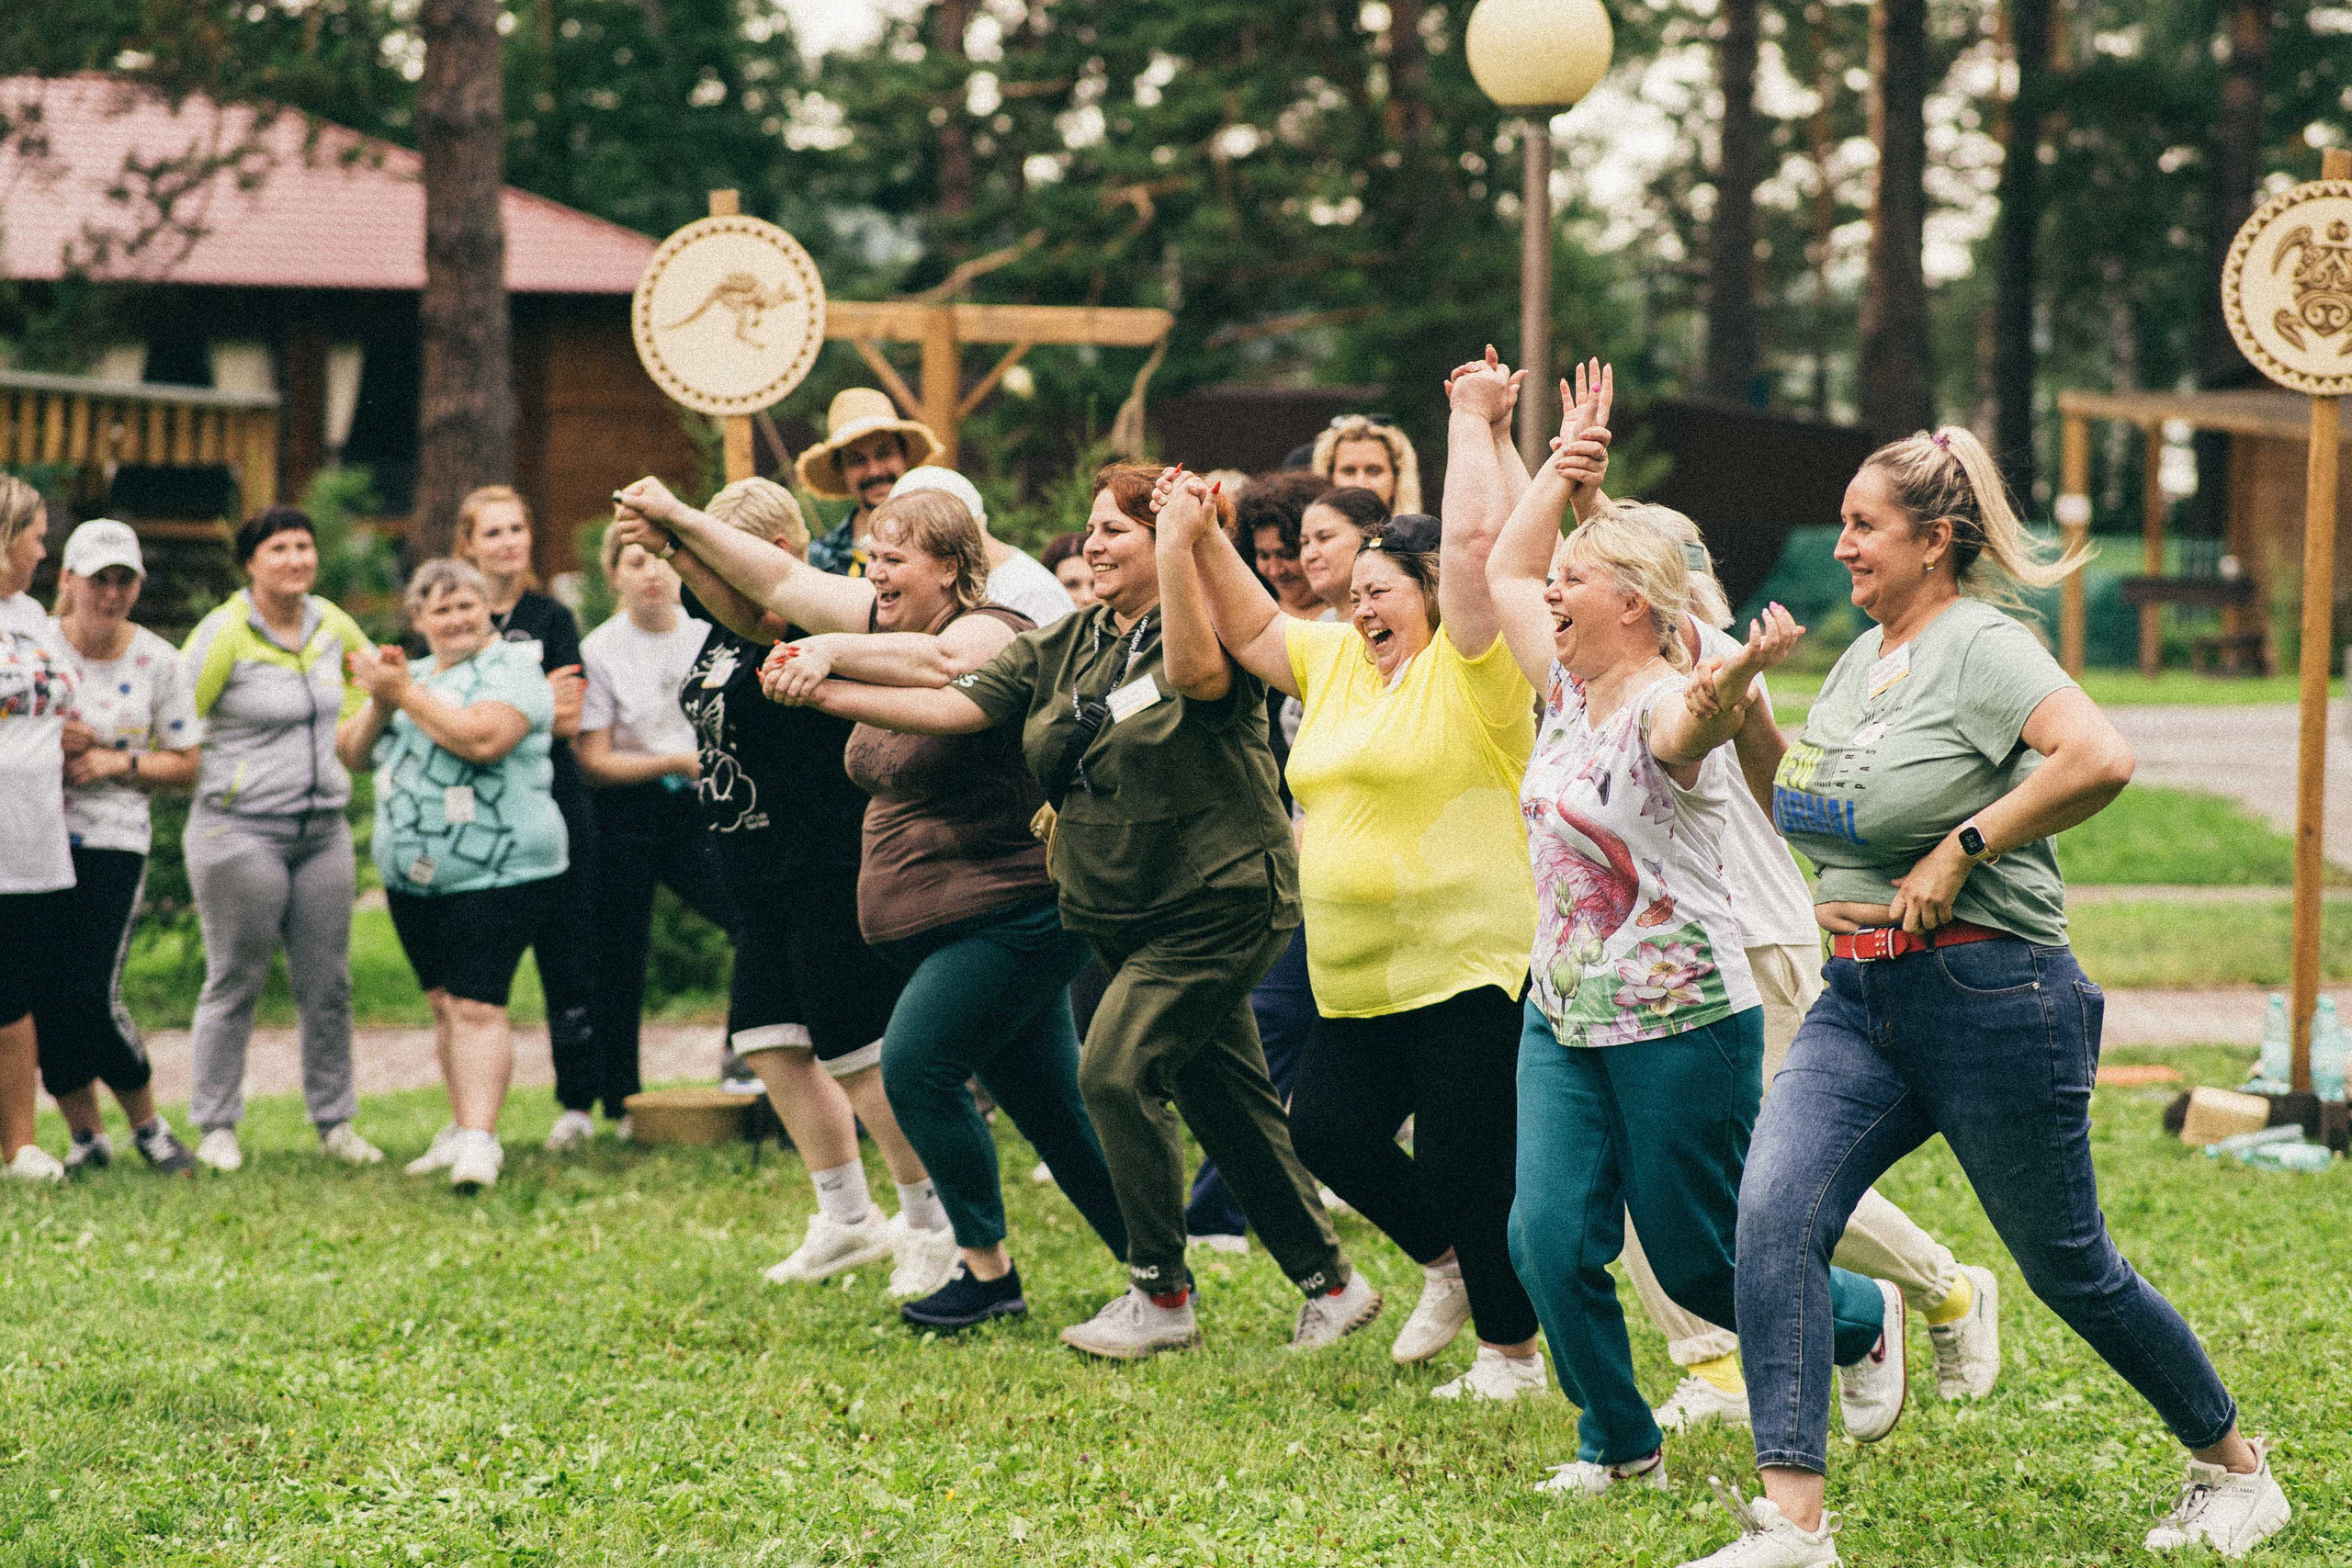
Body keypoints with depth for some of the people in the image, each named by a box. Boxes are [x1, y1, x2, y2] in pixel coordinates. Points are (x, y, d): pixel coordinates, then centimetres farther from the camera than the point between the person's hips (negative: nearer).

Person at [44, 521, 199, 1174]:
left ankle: (149, 1126, 9)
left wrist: (118, 761, -11)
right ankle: (86, 1138, 16)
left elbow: (184, 764, 5)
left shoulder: (157, 660, -1)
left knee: (93, 998, -11)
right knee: (45, 999, 0)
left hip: (113, 838, -1)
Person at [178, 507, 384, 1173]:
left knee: (328, 984, 6)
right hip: (241, 829, -5)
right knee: (235, 983, -2)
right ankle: (216, 1128, 4)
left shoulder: (331, 624, 8)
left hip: (324, 828, 5)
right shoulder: (224, 633, -10)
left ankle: (335, 1122, 13)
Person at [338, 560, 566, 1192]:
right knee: (445, 1002, 13)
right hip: (413, 877, 8)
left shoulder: (510, 667, -7)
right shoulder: (412, 674, 17)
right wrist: (379, 702, -6)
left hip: (497, 873, -7)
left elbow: (483, 738, -25)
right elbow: (351, 753, 13)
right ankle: (462, 1128, 22)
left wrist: (404, 693, -17)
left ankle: (479, 1140, -19)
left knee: (477, 1004, -15)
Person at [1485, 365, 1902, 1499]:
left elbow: (1695, 724, -44)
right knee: (1549, 1237, -6)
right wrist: (1563, 470, 13)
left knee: (1700, 1262, 3)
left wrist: (1736, 681, -65)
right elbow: (1503, 573, 22)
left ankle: (1863, 1322, 31)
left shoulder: (1667, 706, -17)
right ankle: (1619, 1445, 10)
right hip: (1563, 1022, 7)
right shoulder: (1569, 690, 7)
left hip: (1680, 1023, -7)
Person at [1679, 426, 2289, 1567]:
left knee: (2067, 1264, 7)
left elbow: (2102, 759, -29)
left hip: (1986, 993, -7)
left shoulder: (1981, 645, -13)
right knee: (1773, 1212, -15)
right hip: (1858, 1000, 7)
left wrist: (1962, 850, -23)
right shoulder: (1862, 657, 13)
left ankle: (2235, 1466, 31)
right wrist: (1746, 707, 10)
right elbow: (1799, 803, 28)